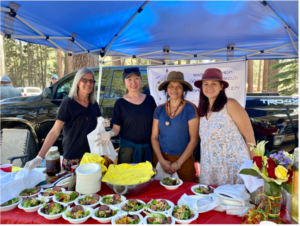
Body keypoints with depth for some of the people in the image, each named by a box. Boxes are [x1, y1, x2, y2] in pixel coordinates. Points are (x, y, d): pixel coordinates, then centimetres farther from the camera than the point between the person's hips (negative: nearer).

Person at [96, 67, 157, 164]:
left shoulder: (149, 100, 2)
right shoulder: (120, 103, -5)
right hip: (128, 149, -2)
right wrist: (110, 133, -24)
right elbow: (116, 128, -4)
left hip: (148, 149, 3)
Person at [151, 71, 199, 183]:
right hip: (161, 158, 3)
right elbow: (154, 137, 3)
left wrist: (178, 163, -10)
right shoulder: (159, 110, 2)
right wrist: (162, 160, -9)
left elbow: (194, 139, -8)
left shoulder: (190, 109, -8)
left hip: (183, 159, -2)